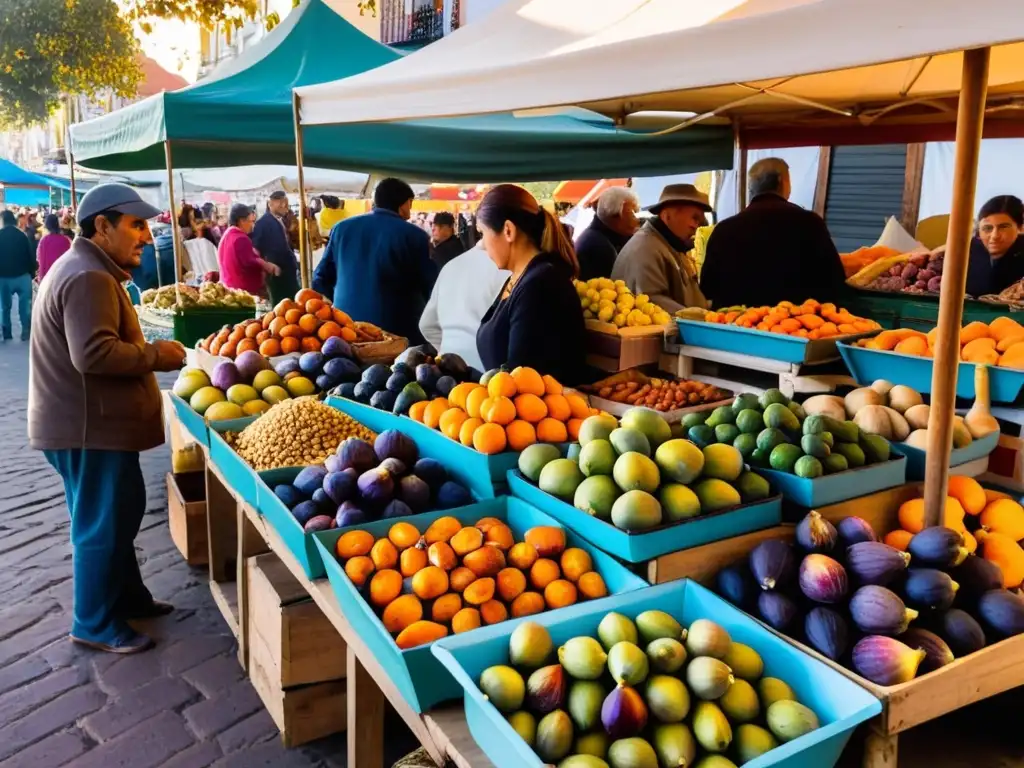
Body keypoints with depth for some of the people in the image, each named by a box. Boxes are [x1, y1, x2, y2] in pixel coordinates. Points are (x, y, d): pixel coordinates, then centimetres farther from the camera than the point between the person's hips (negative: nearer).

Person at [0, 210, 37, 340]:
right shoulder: (22, 235, -1)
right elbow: (31, 255, -3)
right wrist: (32, 272, 5)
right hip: (23, 275, 0)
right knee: (25, 305, 5)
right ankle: (26, 332, 1)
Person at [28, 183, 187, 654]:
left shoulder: (88, 270, 16)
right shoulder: (89, 278, -21)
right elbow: (93, 353, -30)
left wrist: (146, 353, 9)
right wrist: (155, 355, -18)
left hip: (93, 420, 11)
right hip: (90, 426, -11)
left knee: (120, 512, 20)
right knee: (102, 523, 0)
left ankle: (127, 597, 34)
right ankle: (95, 624, 13)